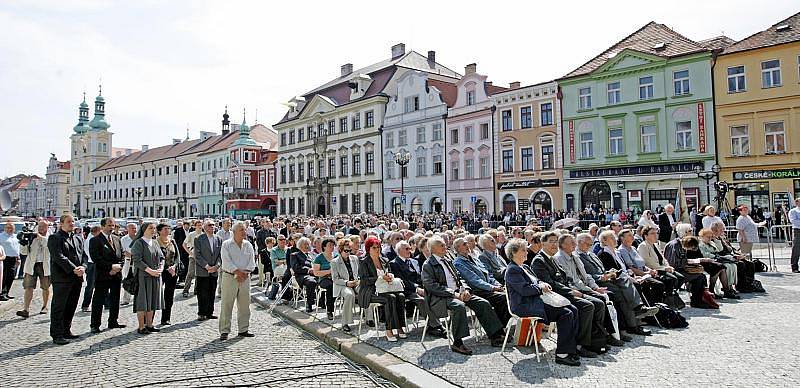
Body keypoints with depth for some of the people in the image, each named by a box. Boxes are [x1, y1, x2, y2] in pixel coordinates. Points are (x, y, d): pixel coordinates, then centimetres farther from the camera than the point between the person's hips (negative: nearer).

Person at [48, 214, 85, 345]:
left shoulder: (78, 239, 18)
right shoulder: (54, 238, -4)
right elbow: (58, 257, -14)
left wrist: (83, 267, -7)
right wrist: (74, 269, -20)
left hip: (77, 278, 7)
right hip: (61, 278, -7)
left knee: (71, 307, 13)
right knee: (58, 307, 0)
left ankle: (66, 331, 23)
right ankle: (57, 335, 5)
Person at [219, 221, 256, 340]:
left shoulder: (248, 245, 11)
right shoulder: (226, 244, -1)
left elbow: (252, 261, 4)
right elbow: (226, 261, -11)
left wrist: (245, 272, -11)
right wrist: (237, 272, -18)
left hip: (245, 277, 4)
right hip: (230, 277, -4)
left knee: (244, 305, 8)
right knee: (226, 305, -2)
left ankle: (243, 330, 18)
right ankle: (224, 331, 6)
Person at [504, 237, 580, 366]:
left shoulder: (525, 267, 23)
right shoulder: (512, 270, -9)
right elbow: (524, 289, -18)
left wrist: (542, 284, 4)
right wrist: (540, 287, -7)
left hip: (536, 301, 10)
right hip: (525, 306, -10)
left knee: (573, 310, -3)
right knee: (566, 314, -21)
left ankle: (571, 348, -1)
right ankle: (561, 354, -17)